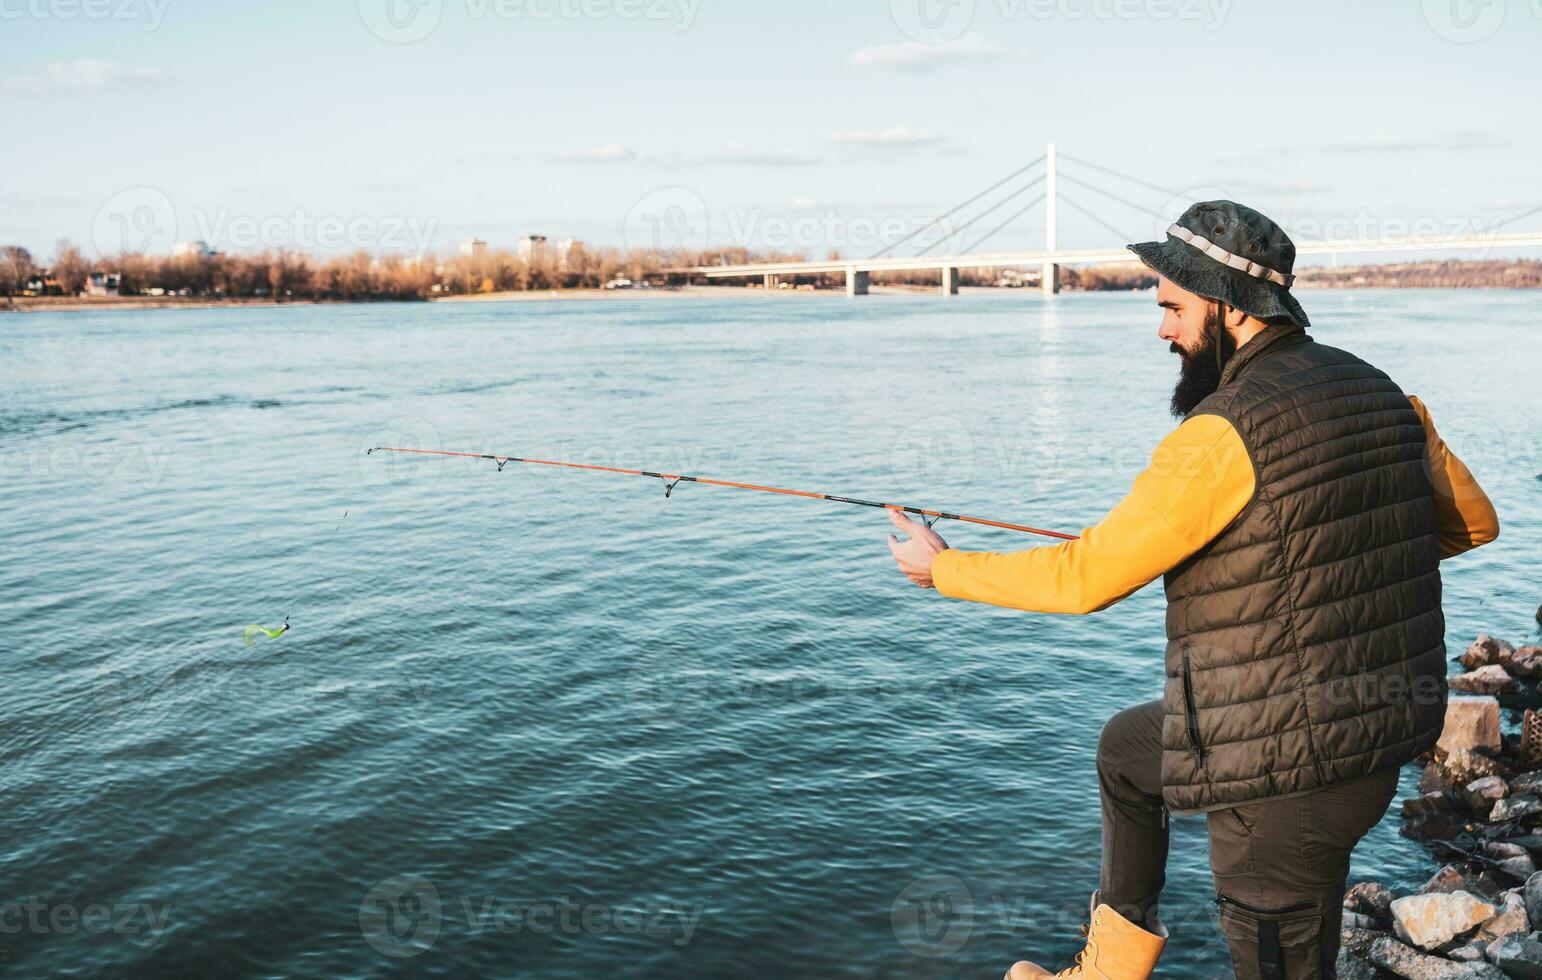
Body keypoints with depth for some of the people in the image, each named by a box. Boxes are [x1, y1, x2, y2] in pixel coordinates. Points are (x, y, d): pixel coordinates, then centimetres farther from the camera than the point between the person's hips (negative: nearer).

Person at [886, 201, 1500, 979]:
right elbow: (1473, 521, 15)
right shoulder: (1379, 395, 4)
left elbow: (1085, 577, -19)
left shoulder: (1225, 434, -22)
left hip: (1287, 769, -9)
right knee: (1128, 746, 27)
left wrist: (943, 569, -5)